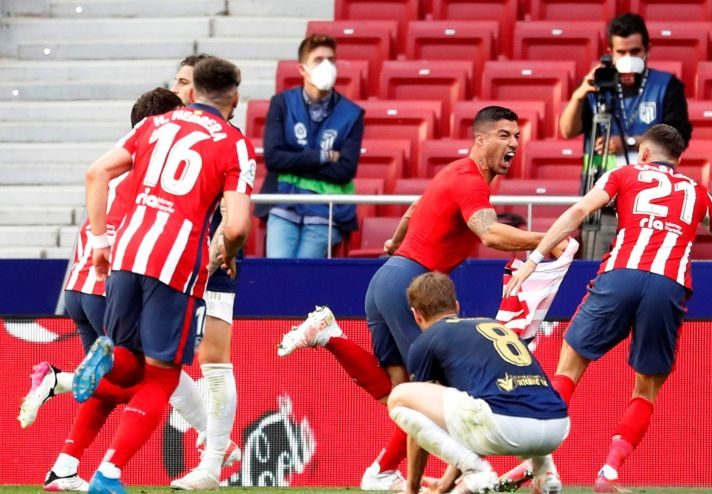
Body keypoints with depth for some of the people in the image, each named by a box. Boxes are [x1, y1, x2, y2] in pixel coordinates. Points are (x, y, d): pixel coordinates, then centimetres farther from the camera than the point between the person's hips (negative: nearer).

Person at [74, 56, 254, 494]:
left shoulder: (157, 125, 17)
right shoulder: (234, 146, 3)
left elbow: (97, 172, 12)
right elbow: (236, 225, -8)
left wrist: (99, 237, 16)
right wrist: (227, 256, 13)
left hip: (127, 254, 4)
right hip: (179, 263, -4)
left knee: (128, 363, 21)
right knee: (160, 376, 5)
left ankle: (103, 360, -15)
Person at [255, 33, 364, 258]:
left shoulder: (351, 114, 2)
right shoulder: (282, 104, 4)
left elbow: (345, 170, -7)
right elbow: (272, 157, -7)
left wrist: (295, 164, -8)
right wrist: (322, 157, -9)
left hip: (324, 214, 0)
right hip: (284, 208, 0)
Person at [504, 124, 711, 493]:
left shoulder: (626, 175, 21)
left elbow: (578, 212, 9)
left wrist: (535, 258, 4)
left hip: (620, 275, -1)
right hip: (670, 285, 1)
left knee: (569, 367, 13)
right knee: (647, 391, 15)